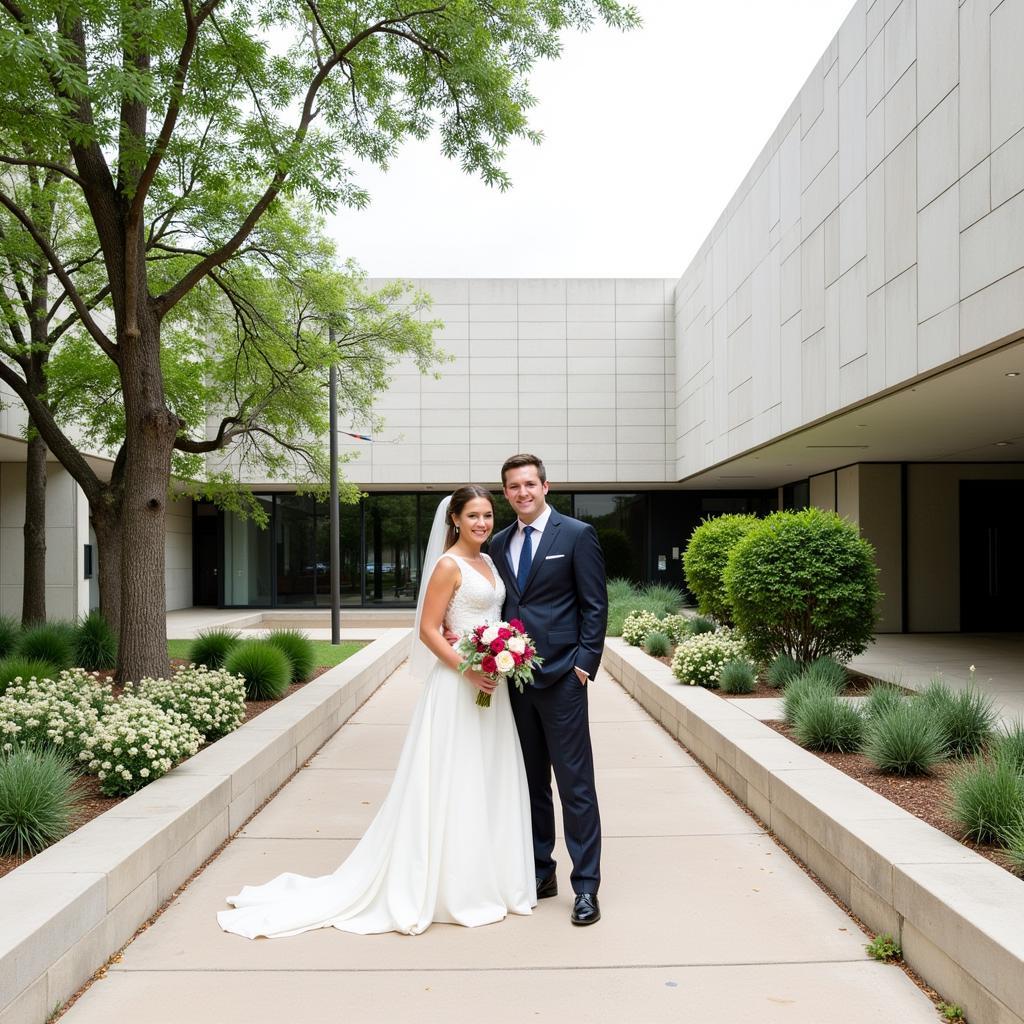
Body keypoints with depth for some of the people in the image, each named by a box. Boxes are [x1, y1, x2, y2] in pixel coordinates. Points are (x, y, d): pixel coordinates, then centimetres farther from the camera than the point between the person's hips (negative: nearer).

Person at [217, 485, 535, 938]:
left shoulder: (489, 563, 13)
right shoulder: (448, 565, -11)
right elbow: (428, 631, -15)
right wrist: (468, 669, -23)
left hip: (491, 685, 8)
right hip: (459, 685, -8)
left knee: (487, 783, 14)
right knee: (451, 785, -2)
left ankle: (481, 880, 26)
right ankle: (445, 887, 10)